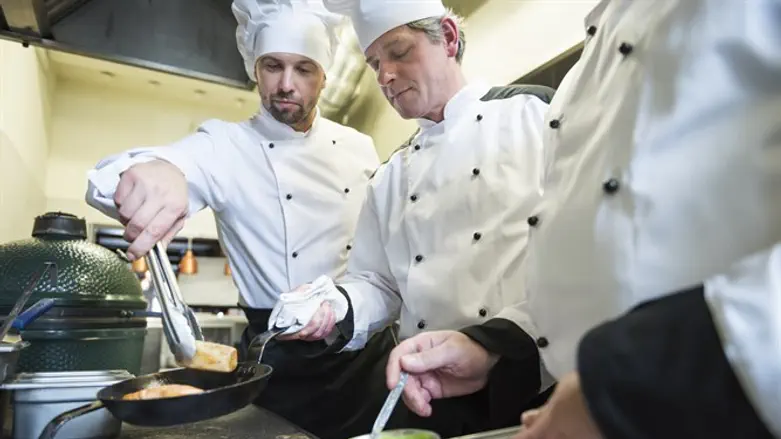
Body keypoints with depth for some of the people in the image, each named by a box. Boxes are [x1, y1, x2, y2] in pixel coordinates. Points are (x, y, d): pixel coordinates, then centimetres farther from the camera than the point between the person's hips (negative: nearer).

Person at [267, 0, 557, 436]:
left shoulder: (534, 112, -2)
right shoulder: (390, 178, 13)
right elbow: (376, 283, 15)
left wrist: (500, 339, -19)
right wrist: (333, 307, -5)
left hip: (536, 387, -4)